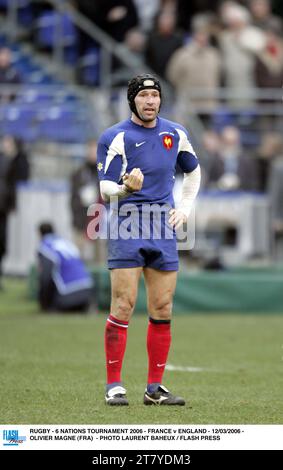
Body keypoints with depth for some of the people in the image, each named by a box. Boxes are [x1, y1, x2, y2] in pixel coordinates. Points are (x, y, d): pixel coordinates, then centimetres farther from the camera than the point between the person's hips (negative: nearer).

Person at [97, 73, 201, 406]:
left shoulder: (175, 134, 11)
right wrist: (126, 188, -32)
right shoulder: (115, 137, -4)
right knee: (123, 306, -10)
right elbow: (105, 190, -11)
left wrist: (185, 207, 15)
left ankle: (154, 388, 11)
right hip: (126, 231, -5)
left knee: (162, 310, 4)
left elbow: (193, 170, 28)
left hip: (164, 231, 5)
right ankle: (114, 386, -5)